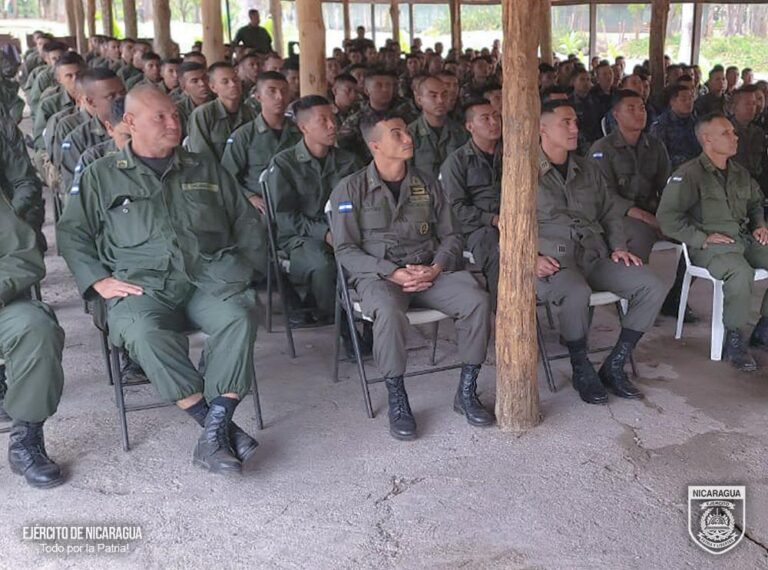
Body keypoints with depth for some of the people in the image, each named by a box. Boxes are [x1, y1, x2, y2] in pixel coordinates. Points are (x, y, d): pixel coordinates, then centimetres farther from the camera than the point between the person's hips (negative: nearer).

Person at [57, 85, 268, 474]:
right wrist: (100, 281, 0)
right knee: (143, 329, -35)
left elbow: (247, 223, 23)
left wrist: (244, 268, 8)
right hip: (142, 284, -1)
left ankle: (215, 429, -31)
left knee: (239, 314, -33)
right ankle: (218, 424, -28)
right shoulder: (102, 176, 17)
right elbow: (71, 233, 14)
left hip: (209, 277, 1)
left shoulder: (205, 169, 22)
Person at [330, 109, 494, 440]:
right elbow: (345, 250, -3)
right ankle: (397, 401, -19)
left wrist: (436, 268, -9)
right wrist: (393, 273, -16)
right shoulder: (351, 189, 2)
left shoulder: (428, 186, 14)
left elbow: (451, 236, 13)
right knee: (390, 312, -38)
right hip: (377, 275, -3)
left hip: (429, 272, 4)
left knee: (477, 301, -23)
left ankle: (466, 393, -8)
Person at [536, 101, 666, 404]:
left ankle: (613, 367, -3)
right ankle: (581, 369, -12)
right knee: (576, 293, -39)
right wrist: (532, 257, -16)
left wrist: (618, 246, 9)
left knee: (652, 287, -13)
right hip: (552, 258, -6)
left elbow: (611, 211, 25)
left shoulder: (588, 169, 21)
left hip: (594, 254, 6)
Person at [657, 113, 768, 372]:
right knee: (741, 272, -36)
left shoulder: (740, 173, 17)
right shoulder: (689, 174, -7)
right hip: (710, 244, -7)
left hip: (744, 238, 7)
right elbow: (667, 216, -14)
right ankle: (734, 341, -18)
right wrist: (702, 239, -17)